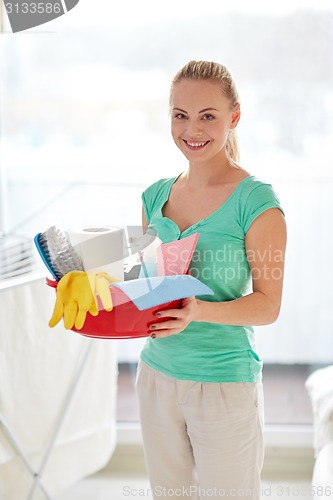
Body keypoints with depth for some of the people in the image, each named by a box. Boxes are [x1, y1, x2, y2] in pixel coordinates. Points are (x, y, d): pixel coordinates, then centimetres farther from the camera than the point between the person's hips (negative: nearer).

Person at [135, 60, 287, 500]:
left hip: (225, 382, -5)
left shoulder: (256, 202, -12)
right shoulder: (156, 196, 6)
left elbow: (267, 305, -12)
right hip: (156, 373, 6)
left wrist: (198, 311, -27)